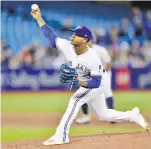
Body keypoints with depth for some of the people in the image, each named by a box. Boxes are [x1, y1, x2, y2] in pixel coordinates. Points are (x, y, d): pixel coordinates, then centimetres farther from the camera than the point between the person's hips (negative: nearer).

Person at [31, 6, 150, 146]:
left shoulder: (93, 58, -34)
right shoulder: (67, 46, -20)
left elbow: (96, 82, -33)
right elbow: (52, 37, -13)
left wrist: (78, 82, -48)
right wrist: (39, 18, -21)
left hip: (99, 82, -8)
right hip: (85, 83, 8)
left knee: (75, 100, -26)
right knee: (103, 115, 17)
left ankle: (61, 135, -25)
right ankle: (134, 116, 35)